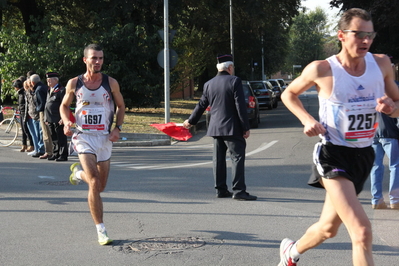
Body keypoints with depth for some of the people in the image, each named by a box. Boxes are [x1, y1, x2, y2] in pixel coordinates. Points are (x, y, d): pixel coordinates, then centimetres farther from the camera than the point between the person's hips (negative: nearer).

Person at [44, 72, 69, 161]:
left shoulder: (61, 90, -8)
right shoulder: (49, 91, 19)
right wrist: (46, 118, 19)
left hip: (58, 120, -9)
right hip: (51, 120, 9)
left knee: (61, 138, -4)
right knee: (54, 138, 13)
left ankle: (63, 155, 0)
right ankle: (56, 154, 21)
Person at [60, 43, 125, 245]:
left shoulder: (111, 83, -1)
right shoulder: (74, 83, -2)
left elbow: (120, 106, 12)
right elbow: (64, 105, 12)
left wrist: (117, 128, -3)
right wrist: (66, 122, -8)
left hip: (104, 138, 3)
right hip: (84, 137, -2)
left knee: (100, 186, 11)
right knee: (94, 184, -16)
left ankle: (78, 171, 44)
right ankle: (101, 231, -9)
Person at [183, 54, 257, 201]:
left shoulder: (209, 84, 9)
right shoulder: (235, 81, -8)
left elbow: (201, 105, 18)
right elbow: (240, 106, -12)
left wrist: (190, 120, 32)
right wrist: (246, 127, -9)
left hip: (215, 128, 6)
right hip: (232, 128, -6)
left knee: (218, 159, 11)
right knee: (237, 157, -6)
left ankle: (221, 190, 15)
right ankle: (239, 191, -11)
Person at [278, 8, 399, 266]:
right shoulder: (322, 70, -12)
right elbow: (289, 94, 6)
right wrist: (307, 119, -11)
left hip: (364, 155, 6)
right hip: (334, 155, -6)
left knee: (329, 228, 21)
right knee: (362, 232, -23)